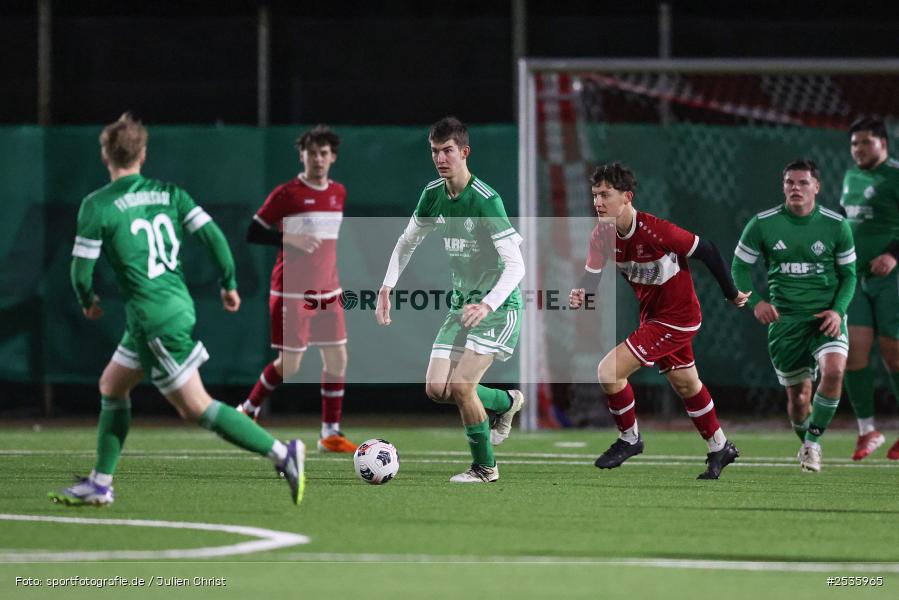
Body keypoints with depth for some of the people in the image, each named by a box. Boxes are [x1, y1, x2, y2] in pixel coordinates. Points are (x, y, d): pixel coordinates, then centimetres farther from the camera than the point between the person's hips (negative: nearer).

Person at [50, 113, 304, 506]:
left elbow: (82, 269, -8)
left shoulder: (97, 206, -9)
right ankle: (100, 484, 23)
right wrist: (230, 285, 11)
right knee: (112, 386, 20)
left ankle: (281, 453, -12)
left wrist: (89, 303, 13)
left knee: (195, 408, -4)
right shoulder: (168, 193, 6)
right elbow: (212, 234, -1)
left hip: (153, 318, -8)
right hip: (180, 304, 8)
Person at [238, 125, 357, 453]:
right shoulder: (286, 194, -10)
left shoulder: (338, 193, 10)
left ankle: (331, 433, 5)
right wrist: (290, 239, -23)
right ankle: (248, 409, 19)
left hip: (327, 291, 6)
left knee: (338, 359, -1)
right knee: (289, 365, -4)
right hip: (292, 292, -6)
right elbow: (253, 233, -9)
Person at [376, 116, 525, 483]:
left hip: (498, 306, -7)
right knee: (436, 389, -2)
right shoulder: (434, 194, 1)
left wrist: (487, 305, -36)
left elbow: (515, 265, -23)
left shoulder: (486, 200, -21)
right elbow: (407, 242, 17)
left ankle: (484, 467, 2)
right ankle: (506, 402, 26)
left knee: (461, 385, -18)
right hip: (462, 303, 7)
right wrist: (386, 290, 7)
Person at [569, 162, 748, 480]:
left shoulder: (655, 230, -30)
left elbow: (706, 251, -20)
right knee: (685, 383, 23)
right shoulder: (601, 236, -10)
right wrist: (580, 295, -32)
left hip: (676, 317, -8)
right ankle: (720, 448, 43)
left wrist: (731, 294, -9)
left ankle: (629, 438, 6)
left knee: (609, 371, -15)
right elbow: (591, 276, -6)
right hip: (652, 315, 8)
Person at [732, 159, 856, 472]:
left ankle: (813, 441, -9)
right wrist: (754, 300, -11)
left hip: (827, 315, -1)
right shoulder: (762, 224, -3)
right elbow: (740, 266, 6)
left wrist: (838, 310, -10)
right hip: (784, 317, 1)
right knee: (798, 395, 2)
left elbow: (848, 274, 7)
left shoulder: (836, 225, -2)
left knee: (834, 370, -27)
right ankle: (808, 447, 30)